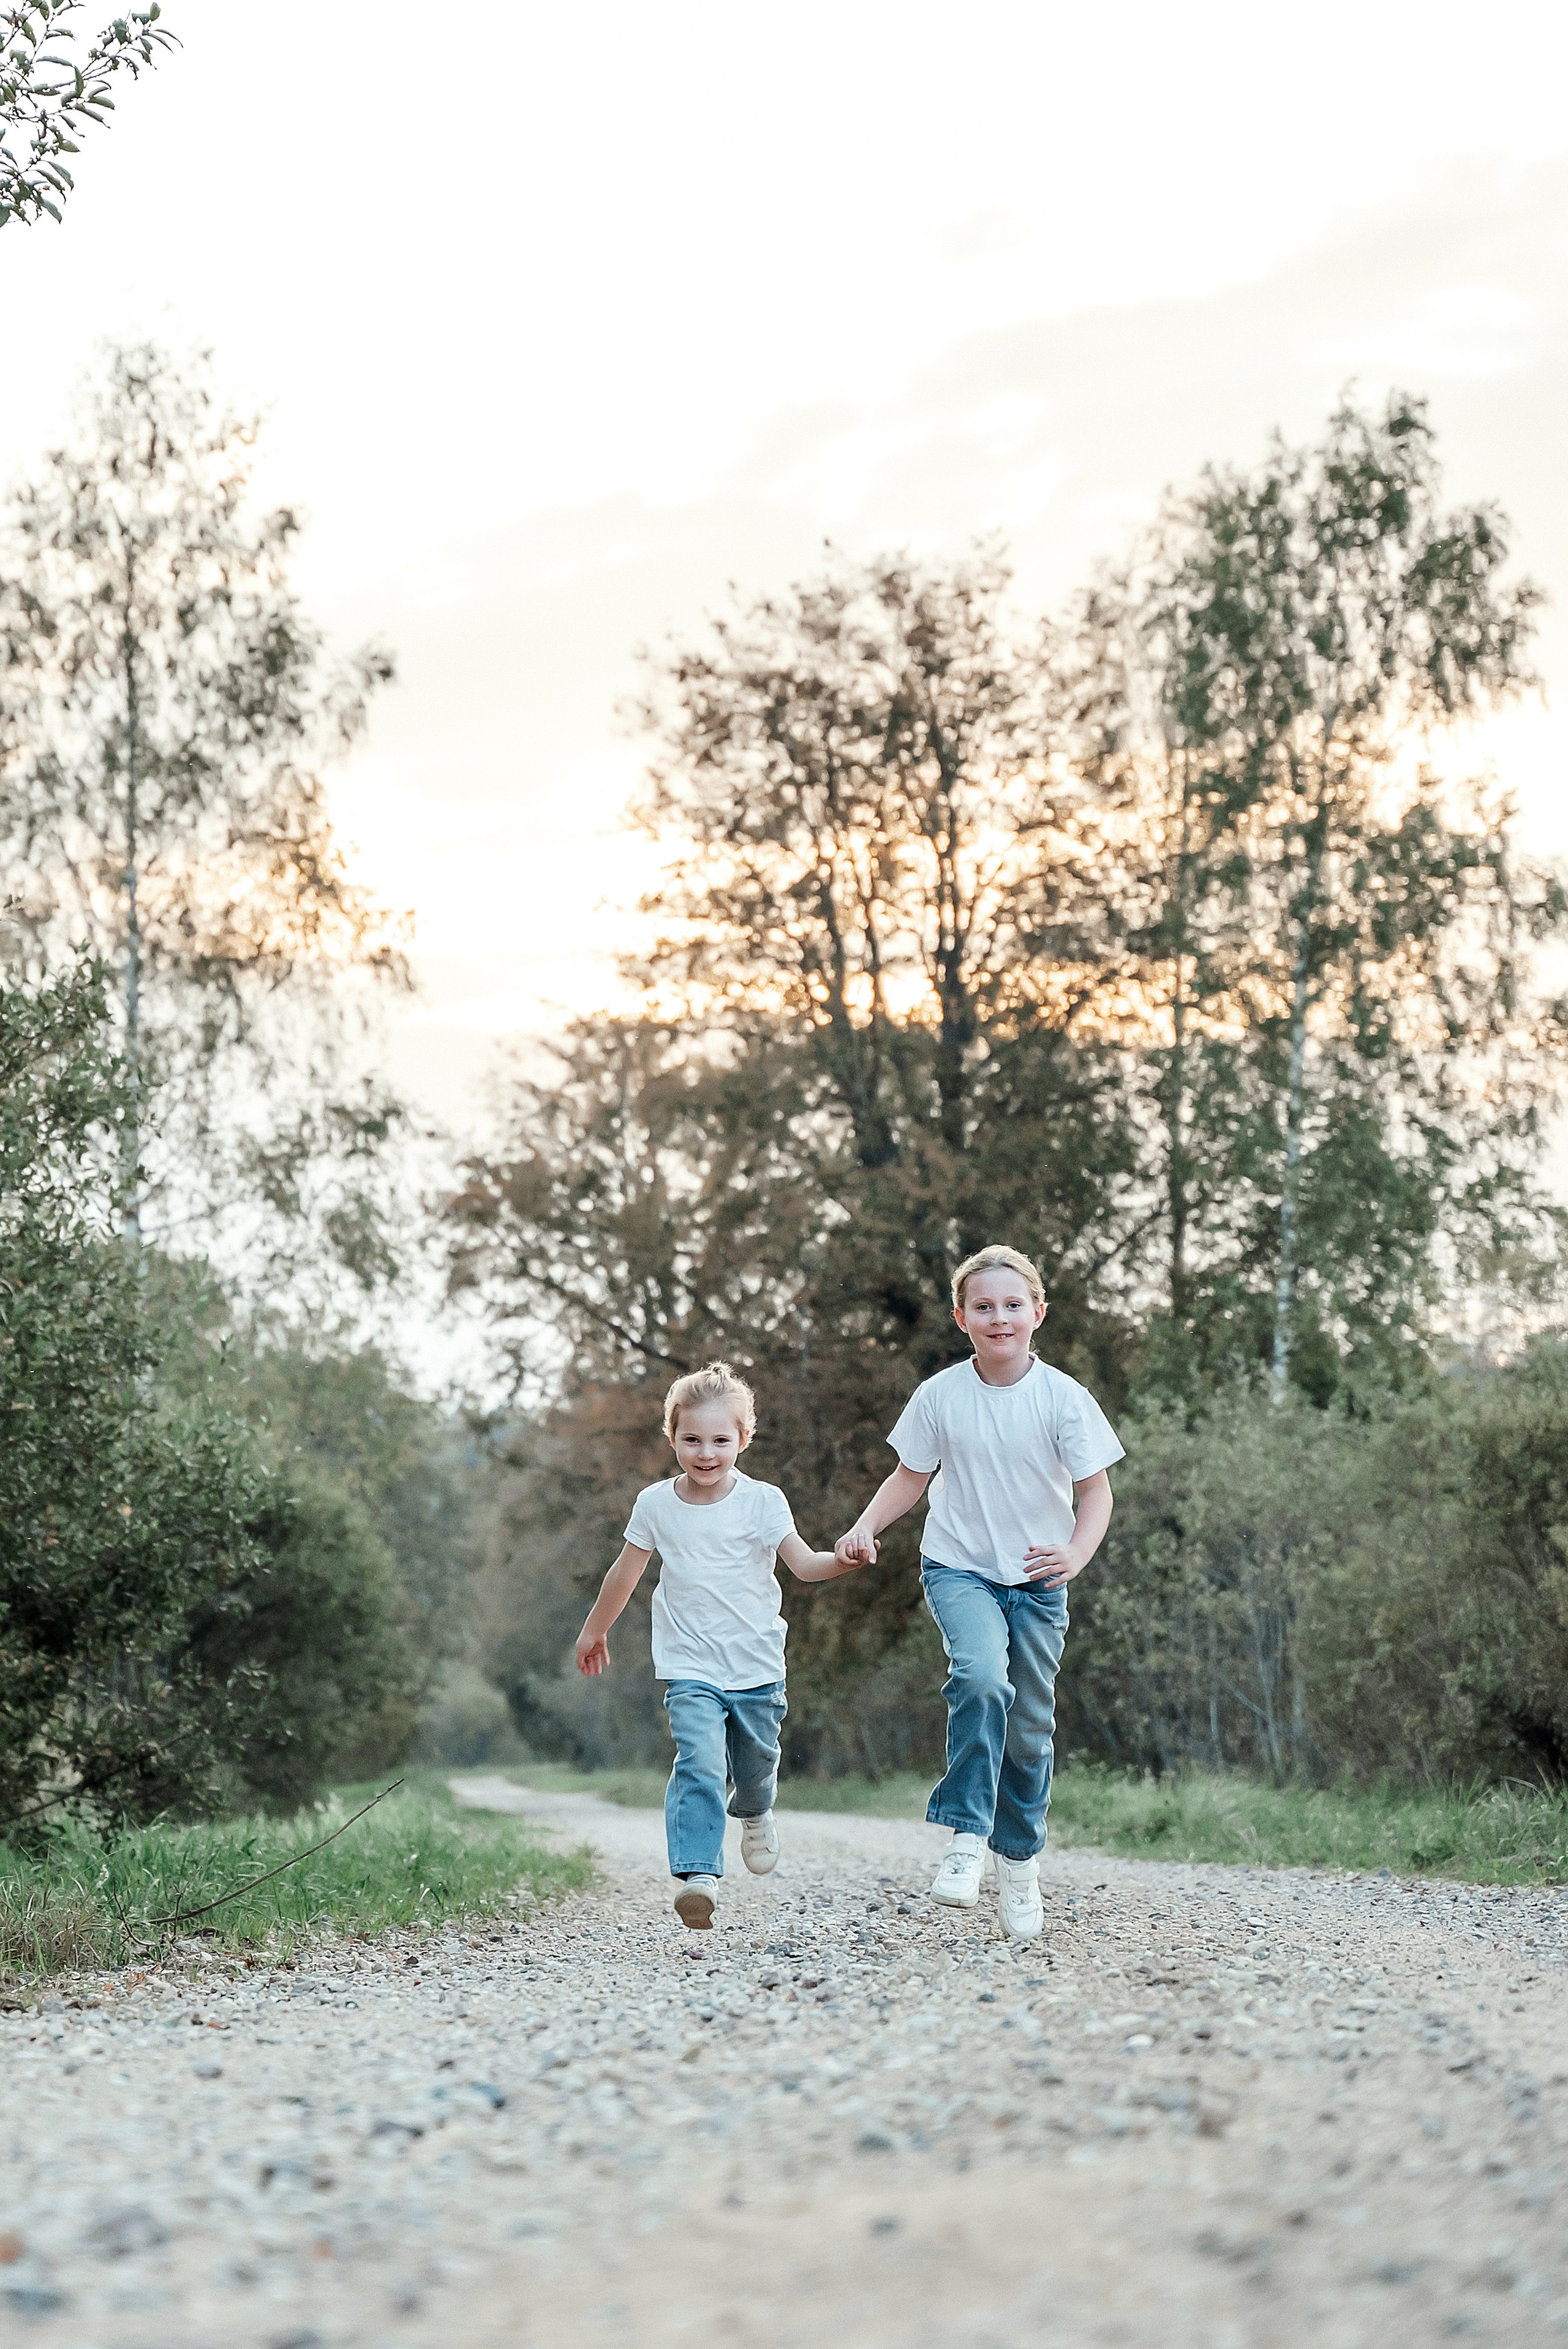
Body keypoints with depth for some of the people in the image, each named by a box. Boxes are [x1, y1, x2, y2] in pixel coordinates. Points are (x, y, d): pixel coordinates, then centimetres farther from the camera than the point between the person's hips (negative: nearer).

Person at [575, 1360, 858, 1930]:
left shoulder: (762, 1502, -6)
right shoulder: (655, 1505, -1)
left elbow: (804, 1565, -11)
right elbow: (626, 1573, 13)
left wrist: (843, 1560, -32)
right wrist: (595, 1630, 24)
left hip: (756, 1666, 1)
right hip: (690, 1669, -1)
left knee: (755, 1764, 15)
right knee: (699, 1763, -22)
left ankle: (754, 1813, 51)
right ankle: (697, 1874, -27)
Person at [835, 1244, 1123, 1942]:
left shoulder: (1063, 1397, -8)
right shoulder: (939, 1395, -6)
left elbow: (1095, 1490, -4)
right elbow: (911, 1476, 7)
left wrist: (1077, 1552, -22)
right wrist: (865, 1527, -9)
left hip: (1036, 1579, 1)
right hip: (958, 1569, -1)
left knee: (1029, 1726, 8)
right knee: (982, 1675, -30)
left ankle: (1020, 1859, 30)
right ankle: (967, 1835, -22)